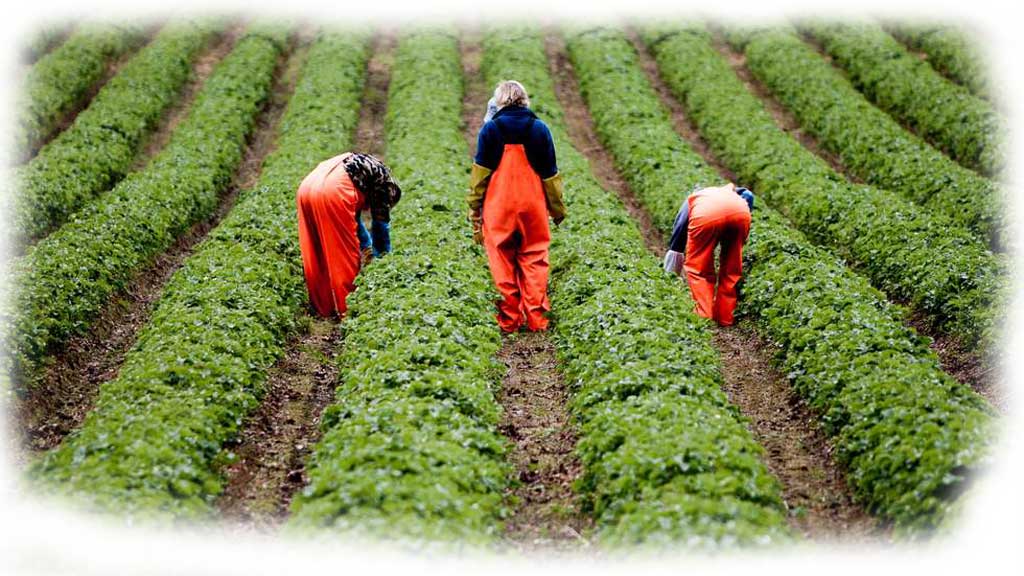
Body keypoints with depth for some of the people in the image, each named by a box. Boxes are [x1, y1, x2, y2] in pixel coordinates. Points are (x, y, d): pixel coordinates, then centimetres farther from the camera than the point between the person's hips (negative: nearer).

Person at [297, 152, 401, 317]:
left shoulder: (362, 167, 37)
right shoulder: (385, 181, 16)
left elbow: (354, 218, 44)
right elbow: (381, 223, 16)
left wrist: (366, 248, 51)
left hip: (307, 187, 8)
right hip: (333, 192, -8)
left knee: (316, 255, 18)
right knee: (345, 254, 6)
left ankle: (322, 305, 27)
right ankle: (346, 308, 15)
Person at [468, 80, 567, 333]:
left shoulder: (490, 128, -1)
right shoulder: (539, 128, 3)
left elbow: (480, 173, -1)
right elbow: (550, 174, 6)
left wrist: (475, 210, 5)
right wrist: (557, 208, 14)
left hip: (498, 208, -1)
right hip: (533, 208, 1)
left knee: (503, 264, 6)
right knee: (534, 262, 8)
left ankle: (509, 321, 8)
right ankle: (536, 320, 5)